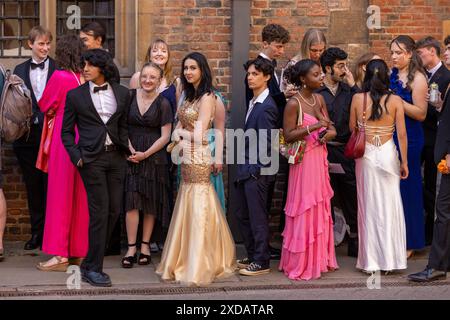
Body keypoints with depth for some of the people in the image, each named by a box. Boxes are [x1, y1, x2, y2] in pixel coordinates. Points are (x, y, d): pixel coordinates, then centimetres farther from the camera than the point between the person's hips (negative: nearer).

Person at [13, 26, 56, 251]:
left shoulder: (59, 69, 1)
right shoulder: (20, 70, 11)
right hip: (28, 136, 3)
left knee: (51, 186, 0)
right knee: (33, 186, 9)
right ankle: (37, 233, 18)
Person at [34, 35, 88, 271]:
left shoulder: (59, 77, -12)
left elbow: (44, 106, 2)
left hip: (63, 141, -5)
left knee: (60, 196, 0)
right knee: (81, 197, 12)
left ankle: (60, 255, 0)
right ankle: (80, 248, 20)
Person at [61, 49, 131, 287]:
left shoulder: (122, 93, 9)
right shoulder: (75, 95, 2)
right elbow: (66, 131, 5)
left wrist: (125, 148, 5)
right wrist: (76, 156, -6)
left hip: (116, 157, 4)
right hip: (91, 158, -4)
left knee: (114, 210, 3)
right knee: (99, 211, -8)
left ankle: (90, 264, 16)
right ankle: (93, 269, 1)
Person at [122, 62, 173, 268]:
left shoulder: (163, 104, -1)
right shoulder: (129, 97, 3)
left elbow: (165, 137, -1)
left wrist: (145, 154, -9)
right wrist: (130, 149, -9)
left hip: (153, 157, 0)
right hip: (130, 155, 0)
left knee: (151, 204, 4)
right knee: (131, 202, -6)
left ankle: (145, 245, 15)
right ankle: (131, 248, 0)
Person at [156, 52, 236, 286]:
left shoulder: (207, 97, -10)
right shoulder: (190, 96, 16)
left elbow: (198, 135, -15)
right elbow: (177, 131, 13)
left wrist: (182, 133, 1)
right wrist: (180, 138, -8)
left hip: (199, 159, -8)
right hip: (187, 160, 8)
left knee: (198, 210, -3)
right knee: (187, 210, 11)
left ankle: (199, 267, 5)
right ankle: (186, 261, 20)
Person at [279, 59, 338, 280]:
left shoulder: (319, 99, 8)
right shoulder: (293, 103, -12)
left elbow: (330, 126, 12)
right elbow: (288, 136, -14)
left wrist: (330, 132, -10)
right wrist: (311, 127, -23)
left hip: (320, 159, 7)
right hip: (304, 161, -7)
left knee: (320, 210, 12)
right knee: (305, 211, -1)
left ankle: (319, 258, 24)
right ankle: (301, 264, 10)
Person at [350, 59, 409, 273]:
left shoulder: (358, 99, -5)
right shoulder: (396, 101, -6)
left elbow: (352, 128, 5)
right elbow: (401, 134, -5)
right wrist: (404, 161, 3)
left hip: (365, 156, 1)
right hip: (388, 154, -1)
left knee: (369, 205, 8)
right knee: (389, 206, 7)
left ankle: (370, 260, 13)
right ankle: (389, 258, 10)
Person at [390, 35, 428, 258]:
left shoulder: (417, 78, -9)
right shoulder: (391, 75, 9)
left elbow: (421, 113, -14)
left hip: (409, 138, -6)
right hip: (390, 136, 6)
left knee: (406, 186, 0)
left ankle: (409, 242, 12)